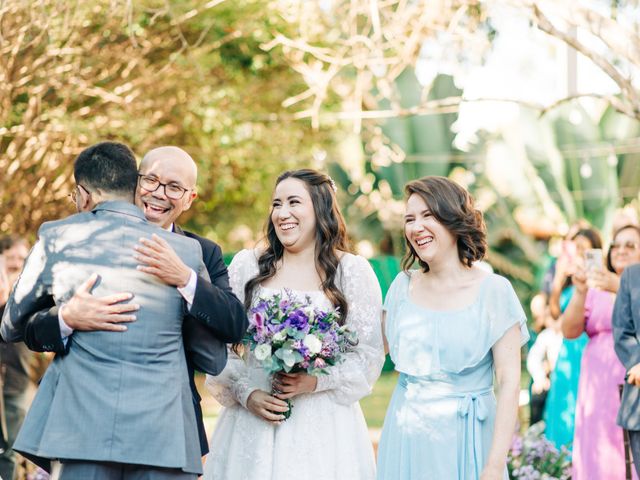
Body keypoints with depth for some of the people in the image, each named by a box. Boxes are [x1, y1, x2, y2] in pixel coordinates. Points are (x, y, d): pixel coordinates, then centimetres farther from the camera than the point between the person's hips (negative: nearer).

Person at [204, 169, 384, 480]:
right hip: (252, 421, 1)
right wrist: (246, 394, -10)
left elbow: (368, 355, -1)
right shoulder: (246, 265, 6)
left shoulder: (353, 271, 2)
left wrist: (315, 381, -14)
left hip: (324, 426, -1)